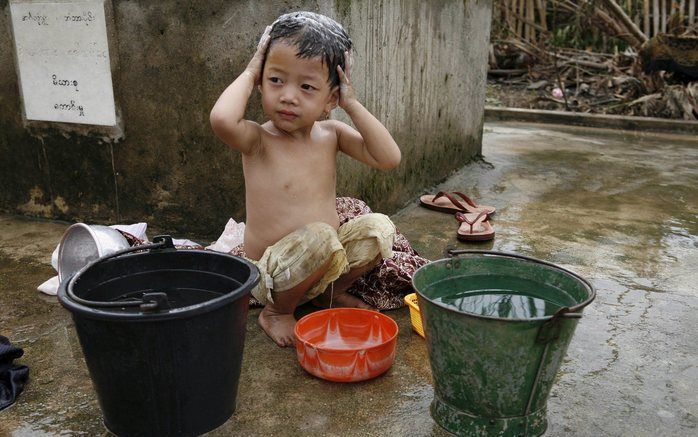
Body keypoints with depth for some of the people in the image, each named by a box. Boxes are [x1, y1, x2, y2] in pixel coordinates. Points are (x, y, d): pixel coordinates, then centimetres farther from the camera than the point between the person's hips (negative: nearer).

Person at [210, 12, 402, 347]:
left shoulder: (331, 134, 0)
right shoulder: (258, 140, -15)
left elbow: (388, 158, -10)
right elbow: (222, 118, -39)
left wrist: (351, 104, -10)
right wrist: (249, 74, -20)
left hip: (324, 263, 6)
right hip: (269, 277, -6)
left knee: (379, 227, -11)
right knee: (319, 236, -33)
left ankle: (330, 294, 12)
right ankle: (276, 312, -5)